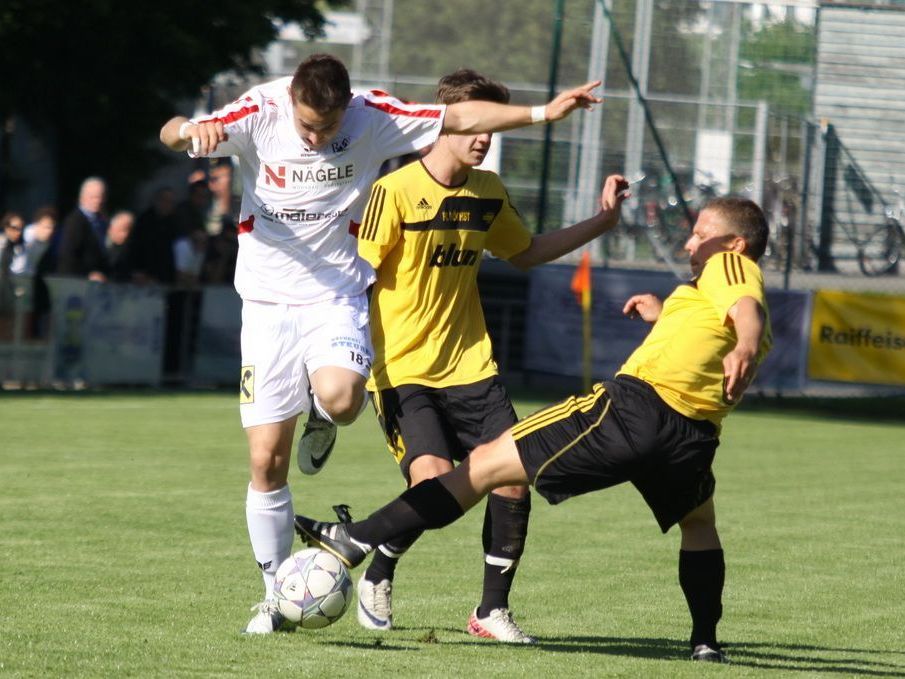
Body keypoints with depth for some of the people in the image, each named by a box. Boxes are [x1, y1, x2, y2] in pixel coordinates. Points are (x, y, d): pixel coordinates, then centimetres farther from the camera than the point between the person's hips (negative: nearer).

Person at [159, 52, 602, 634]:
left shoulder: (373, 116, -8)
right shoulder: (260, 112, -10)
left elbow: (459, 117, -3)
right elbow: (171, 135, -17)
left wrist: (543, 113, -9)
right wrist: (191, 129, -41)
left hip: (337, 297, 0)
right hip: (268, 301, 0)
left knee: (340, 398, -32)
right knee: (267, 462, -1)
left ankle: (320, 424, 8)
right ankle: (276, 593, 15)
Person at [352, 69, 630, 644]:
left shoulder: (488, 193, 7)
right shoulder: (396, 191, -12)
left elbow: (524, 252, 26)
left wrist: (600, 223, 20)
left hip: (470, 368, 6)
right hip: (402, 373, -6)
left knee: (515, 480, -7)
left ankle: (493, 610, 10)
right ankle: (377, 579, 6)